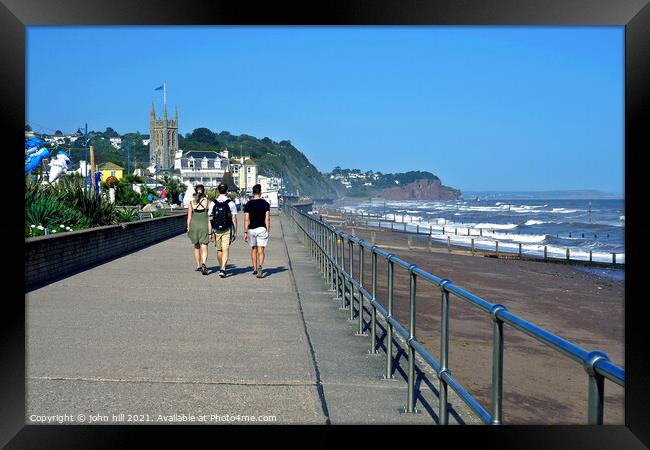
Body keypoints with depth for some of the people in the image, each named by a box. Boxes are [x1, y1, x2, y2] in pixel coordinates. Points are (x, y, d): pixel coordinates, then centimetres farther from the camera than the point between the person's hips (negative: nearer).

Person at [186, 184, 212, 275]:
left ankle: (198, 266, 26)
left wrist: (188, 228, 9)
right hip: (204, 226, -2)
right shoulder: (207, 202, -4)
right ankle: (203, 264, -25)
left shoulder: (192, 202, -1)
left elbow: (189, 217, 0)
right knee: (204, 247, -3)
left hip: (194, 225, 2)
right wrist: (210, 230, -1)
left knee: (196, 247, 17)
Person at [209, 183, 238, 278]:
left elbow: (210, 219, 0)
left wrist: (210, 233, 4)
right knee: (225, 250, -6)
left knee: (219, 250, 16)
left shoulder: (213, 203, 1)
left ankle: (221, 268, 29)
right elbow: (234, 219, -5)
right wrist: (235, 232, 3)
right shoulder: (231, 203, -5)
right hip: (227, 230, -3)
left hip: (216, 230, 3)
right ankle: (223, 269, -21)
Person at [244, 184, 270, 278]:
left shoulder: (248, 204, 1)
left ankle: (255, 269, 24)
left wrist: (245, 232, 1)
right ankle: (260, 266, -26)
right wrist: (268, 231, 3)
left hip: (251, 229, 1)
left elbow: (246, 220, -2)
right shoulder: (265, 203, 0)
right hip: (262, 228, -1)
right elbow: (267, 219, -4)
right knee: (261, 250, -4)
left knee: (253, 249, 17)